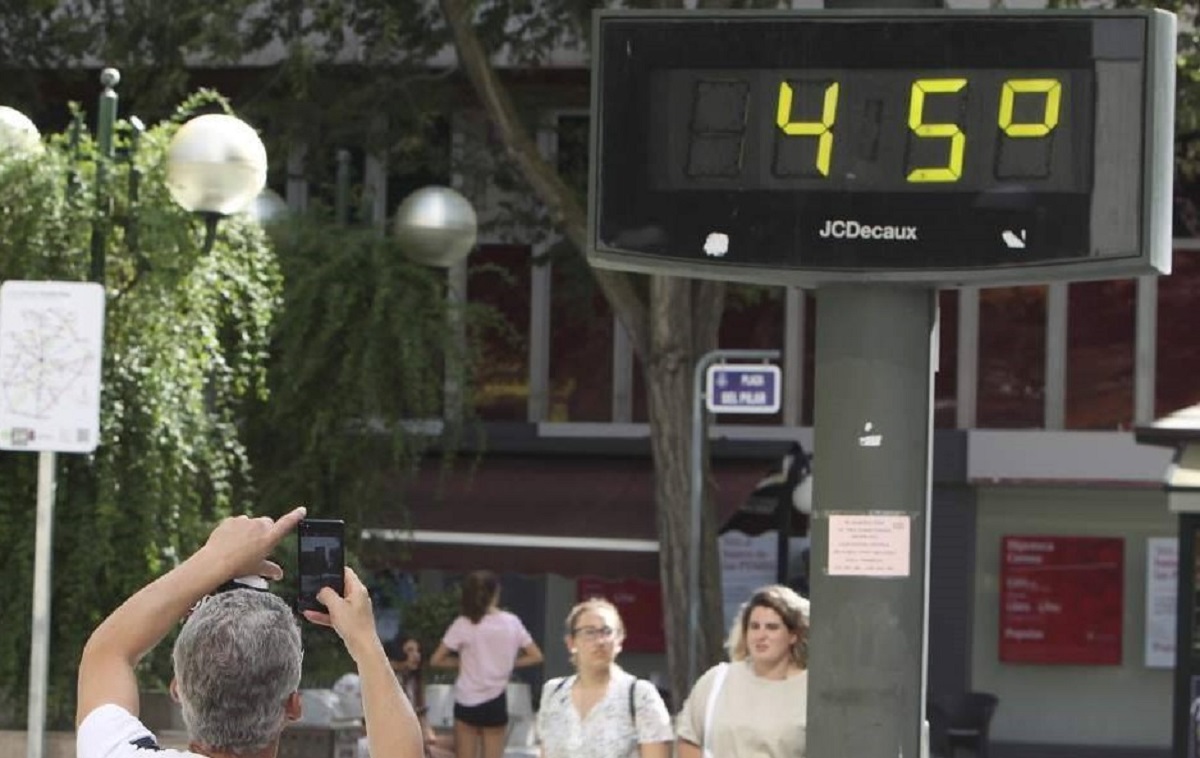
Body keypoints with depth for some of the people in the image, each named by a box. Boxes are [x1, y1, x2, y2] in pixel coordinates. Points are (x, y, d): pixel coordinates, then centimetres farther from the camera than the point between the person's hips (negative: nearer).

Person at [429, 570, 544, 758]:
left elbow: (436, 660, -9)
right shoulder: (512, 623, -1)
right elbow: (536, 656, 5)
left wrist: (461, 662, 6)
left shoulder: (463, 625, -9)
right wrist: (506, 663, 10)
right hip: (496, 702, 2)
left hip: (467, 702, -2)